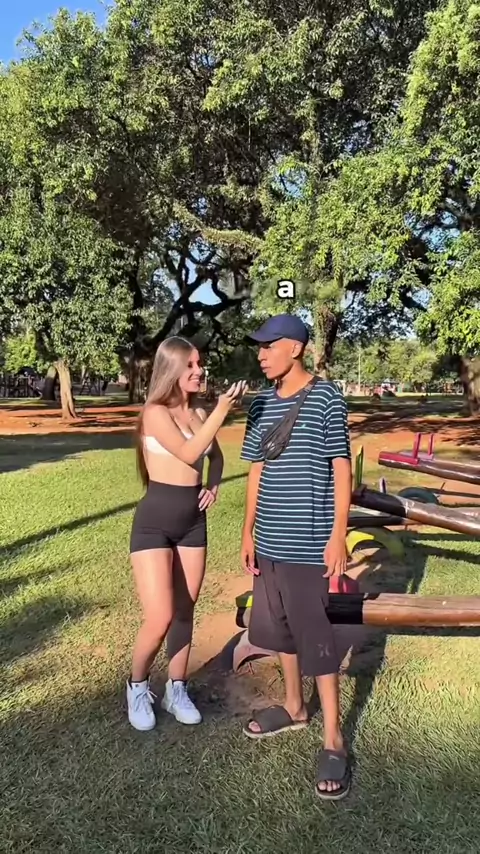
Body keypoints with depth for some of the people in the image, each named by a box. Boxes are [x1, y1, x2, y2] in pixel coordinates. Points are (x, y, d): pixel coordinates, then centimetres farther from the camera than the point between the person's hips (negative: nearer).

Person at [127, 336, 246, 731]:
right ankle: (137, 686, 20)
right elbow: (189, 453, -23)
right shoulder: (155, 412, -11)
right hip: (155, 521, -6)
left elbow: (215, 455, 23)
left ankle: (177, 690, 32)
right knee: (160, 618, -8)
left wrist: (214, 484, 4)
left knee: (185, 612, 13)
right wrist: (223, 408, -26)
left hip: (193, 521, 6)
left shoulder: (199, 413, 7)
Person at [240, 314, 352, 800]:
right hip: (270, 541, 6)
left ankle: (333, 739, 17)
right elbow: (257, 471, 12)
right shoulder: (261, 404, 8)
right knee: (281, 628, 18)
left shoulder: (326, 398, -9)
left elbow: (341, 469, -8)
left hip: (309, 542, -6)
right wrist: (248, 531, 10)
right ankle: (293, 708, 39)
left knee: (316, 637, 1)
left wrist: (338, 535, -12)